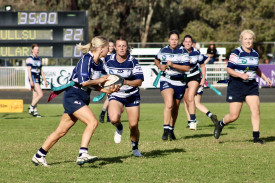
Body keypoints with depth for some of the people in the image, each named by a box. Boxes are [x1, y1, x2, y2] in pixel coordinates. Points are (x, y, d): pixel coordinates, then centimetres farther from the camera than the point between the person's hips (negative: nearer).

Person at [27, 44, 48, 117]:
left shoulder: (38, 59, 17)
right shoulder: (30, 59, -8)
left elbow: (41, 71, 21)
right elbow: (29, 70, -13)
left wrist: (45, 80, 17)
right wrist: (31, 80, -20)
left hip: (38, 78, 8)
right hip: (33, 78, -8)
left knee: (35, 96, 7)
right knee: (40, 94, -16)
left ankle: (35, 112, 8)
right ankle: (31, 108, -6)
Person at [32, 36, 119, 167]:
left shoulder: (100, 64, 11)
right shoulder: (86, 59, -17)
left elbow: (94, 86, 17)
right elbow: (83, 81, -25)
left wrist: (107, 90, 1)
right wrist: (99, 80, -12)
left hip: (82, 99, 9)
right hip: (72, 96, -9)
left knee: (61, 131, 11)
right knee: (92, 122, -22)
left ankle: (39, 156, 19)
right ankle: (82, 154, -26)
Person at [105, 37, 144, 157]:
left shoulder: (133, 62, -12)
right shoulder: (109, 61, -4)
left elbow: (139, 81, -16)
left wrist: (126, 82, -29)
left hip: (132, 96, -1)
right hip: (116, 95, 1)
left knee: (133, 125, -1)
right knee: (114, 119, -28)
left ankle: (135, 148, 27)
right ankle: (119, 128, 9)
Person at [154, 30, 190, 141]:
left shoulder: (183, 52, -3)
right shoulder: (163, 51, 5)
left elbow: (187, 68, -12)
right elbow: (156, 60, 27)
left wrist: (173, 65, -21)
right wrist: (160, 66, 6)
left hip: (179, 83, 1)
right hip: (166, 81, -1)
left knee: (175, 108, 11)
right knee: (169, 104, -23)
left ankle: (171, 130, 29)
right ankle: (166, 130, -24)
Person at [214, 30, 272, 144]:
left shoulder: (255, 54, 10)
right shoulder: (236, 53, -10)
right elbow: (229, 69, -11)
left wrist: (265, 78, 17)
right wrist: (241, 75, -23)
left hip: (251, 86, 5)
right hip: (236, 86, -5)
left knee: (255, 110, -12)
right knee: (234, 116, -3)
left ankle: (256, 137, -5)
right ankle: (220, 124, 28)